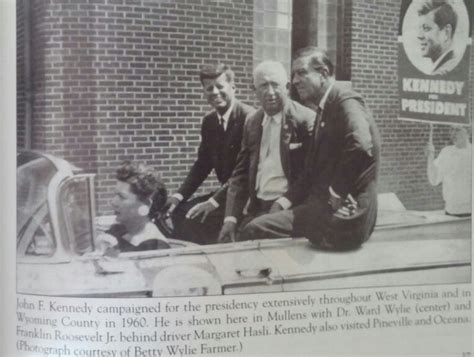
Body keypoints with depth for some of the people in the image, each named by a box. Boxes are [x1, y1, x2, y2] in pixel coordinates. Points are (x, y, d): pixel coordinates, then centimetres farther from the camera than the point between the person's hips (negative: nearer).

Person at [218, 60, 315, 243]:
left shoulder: (306, 120, -8)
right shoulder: (252, 122, 10)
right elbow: (241, 173, 10)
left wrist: (284, 203, -17)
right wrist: (231, 218, 0)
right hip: (257, 210, 5)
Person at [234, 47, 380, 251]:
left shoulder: (347, 103, -11)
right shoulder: (324, 111, 19)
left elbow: (361, 147, -32)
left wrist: (337, 192, -21)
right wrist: (284, 202, 7)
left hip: (343, 216, -9)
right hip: (323, 207, 9)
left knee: (256, 229, -14)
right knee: (254, 229, 7)